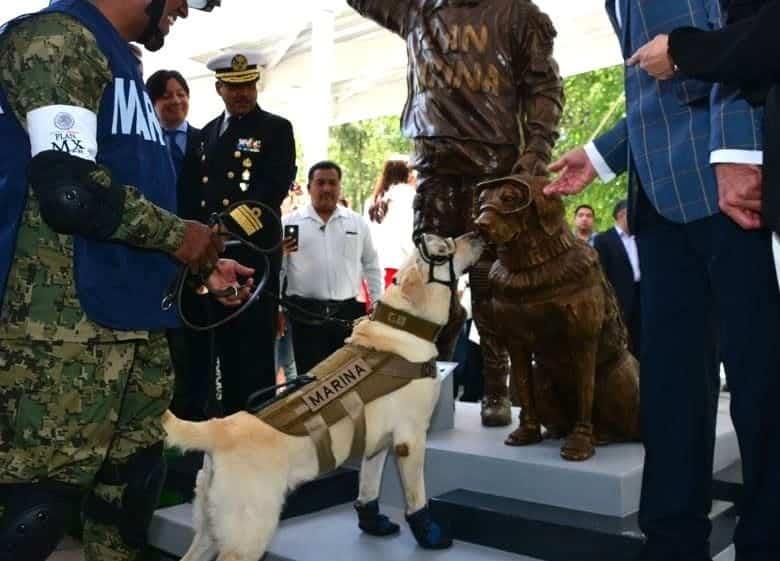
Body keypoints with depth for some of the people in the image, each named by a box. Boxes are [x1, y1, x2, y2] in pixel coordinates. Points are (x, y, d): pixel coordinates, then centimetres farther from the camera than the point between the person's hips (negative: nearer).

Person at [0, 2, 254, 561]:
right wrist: (179, 234, -8)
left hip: (134, 318, 9)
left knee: (131, 491, 14)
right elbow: (69, 189, -21)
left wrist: (199, 265, 18)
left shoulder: (119, 62, 21)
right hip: (65, 324, -9)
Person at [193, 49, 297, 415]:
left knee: (255, 346, -4)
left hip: (254, 251, -5)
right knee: (225, 343, 10)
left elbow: (275, 188, -11)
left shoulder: (276, 128, 2)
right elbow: (198, 188, 17)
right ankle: (231, 417, 19)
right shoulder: (208, 132, 20)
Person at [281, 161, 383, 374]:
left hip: (348, 312, 3)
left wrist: (379, 303, 9)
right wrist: (280, 253, -20)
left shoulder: (358, 222, 10)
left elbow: (371, 266, 14)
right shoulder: (290, 222, 2)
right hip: (306, 313, -2)